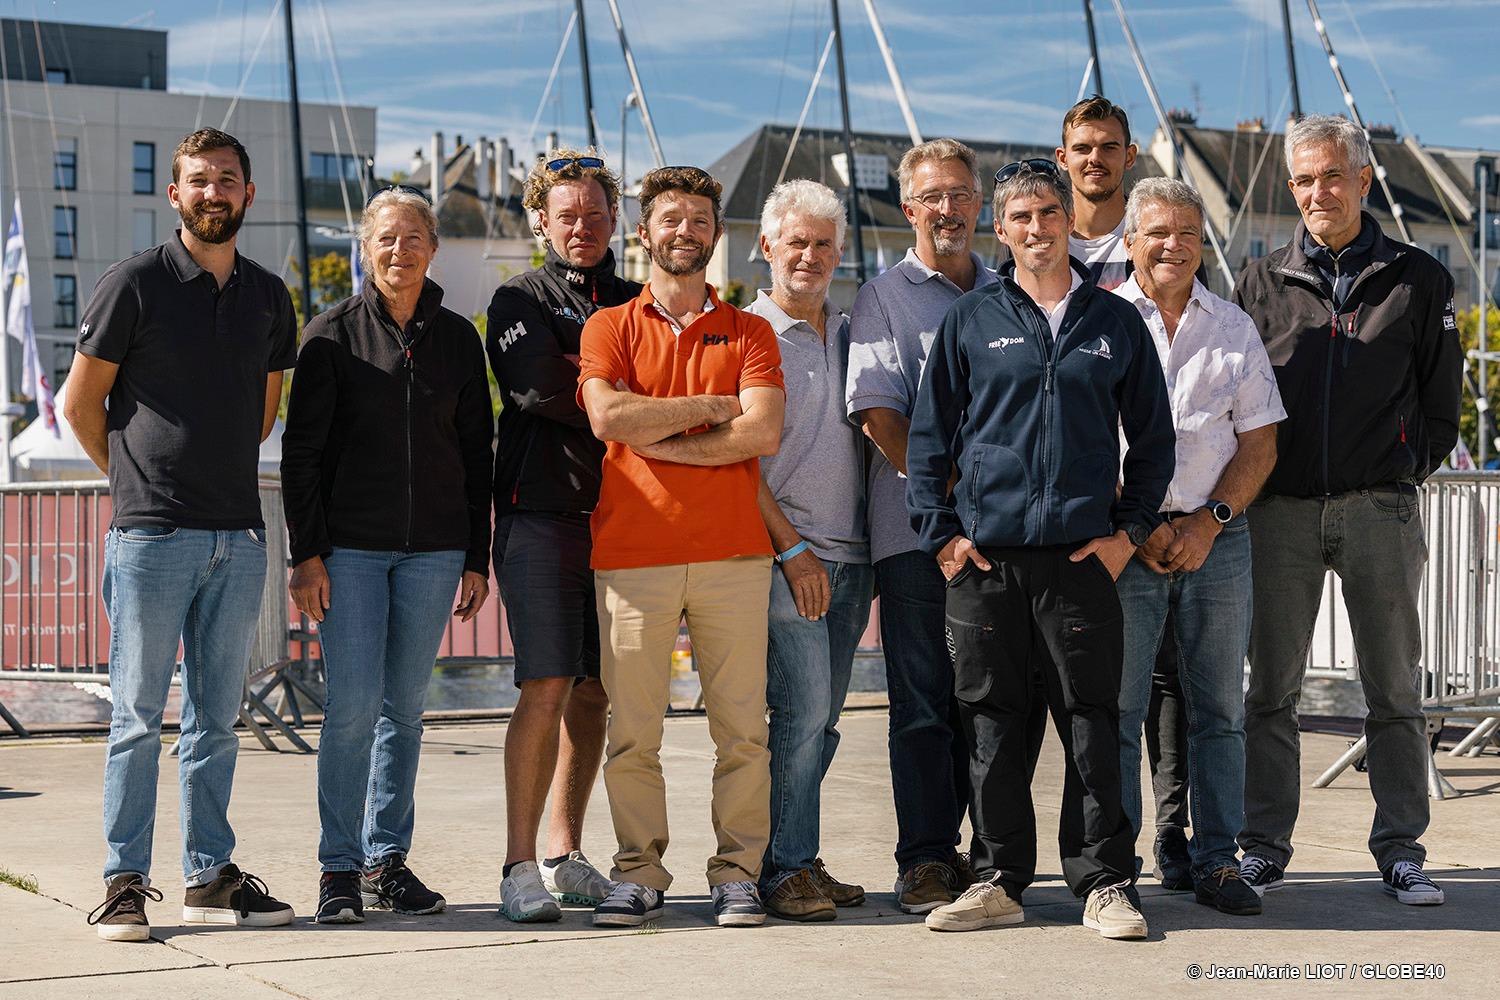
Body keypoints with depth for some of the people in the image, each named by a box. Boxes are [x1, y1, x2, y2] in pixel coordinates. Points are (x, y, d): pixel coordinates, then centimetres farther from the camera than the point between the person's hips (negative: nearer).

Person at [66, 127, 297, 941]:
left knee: (216, 716, 9)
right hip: (152, 534, -5)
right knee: (138, 713, -1)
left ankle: (210, 875, 16)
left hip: (238, 536, 5)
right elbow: (80, 401, 2)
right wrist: (136, 478, 9)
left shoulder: (268, 297, 11)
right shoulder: (134, 284, -3)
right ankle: (126, 880, 5)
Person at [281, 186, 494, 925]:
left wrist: (476, 559, 8)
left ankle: (387, 860, 16)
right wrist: (307, 553, -8)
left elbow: (476, 455, 13)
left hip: (433, 550, 3)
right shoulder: (334, 334, 2)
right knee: (353, 704, -7)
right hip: (350, 547, -3)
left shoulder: (457, 339, 10)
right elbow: (301, 449, 0)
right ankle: (340, 869, 1)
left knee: (405, 706, 7)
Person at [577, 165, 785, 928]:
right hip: (632, 551, 0)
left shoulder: (749, 333, 12)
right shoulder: (608, 328, 12)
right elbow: (608, 417, -7)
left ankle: (737, 874, 7)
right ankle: (640, 875, 8)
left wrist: (657, 437, -6)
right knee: (631, 730, -1)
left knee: (741, 727, -1)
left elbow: (763, 432, -4)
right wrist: (710, 408, -4)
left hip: (732, 552, 1)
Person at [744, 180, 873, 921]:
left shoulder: (850, 334, 16)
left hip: (850, 555, 6)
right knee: (803, 710, -11)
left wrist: (875, 546, 14)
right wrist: (791, 546, -12)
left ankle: (798, 860, 13)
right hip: (785, 555, -6)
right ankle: (783, 869, -4)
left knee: (819, 718, 7)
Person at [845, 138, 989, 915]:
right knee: (923, 699, -3)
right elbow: (878, 413, -5)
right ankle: (925, 861, 1)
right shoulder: (884, 298, 6)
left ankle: (980, 851, 12)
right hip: (917, 530, -3)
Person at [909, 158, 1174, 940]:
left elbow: (1152, 437, 13)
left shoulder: (1116, 323, 10)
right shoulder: (971, 322, 8)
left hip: (1082, 553, 0)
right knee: (992, 724, 5)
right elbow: (928, 434, 9)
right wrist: (940, 534, 1)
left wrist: (1130, 530, 3)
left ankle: (1103, 882, 8)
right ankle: (999, 880, 14)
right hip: (986, 557, 0)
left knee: (1092, 722, 0)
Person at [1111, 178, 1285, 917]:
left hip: (1217, 539, 3)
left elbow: (1259, 442, 9)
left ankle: (1217, 861, 9)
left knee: (1219, 708, 3)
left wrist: (1210, 521, -5)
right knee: (1116, 705, -3)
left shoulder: (1234, 329, 12)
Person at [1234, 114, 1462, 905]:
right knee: (1272, 690, 3)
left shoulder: (1417, 281, 8)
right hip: (1282, 511, 1)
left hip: (1382, 511, 0)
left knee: (1395, 691, 3)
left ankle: (1400, 848, 11)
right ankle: (1264, 847, 10)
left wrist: (1405, 468, 3)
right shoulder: (1263, 282, 10)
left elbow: (1441, 403, 12)